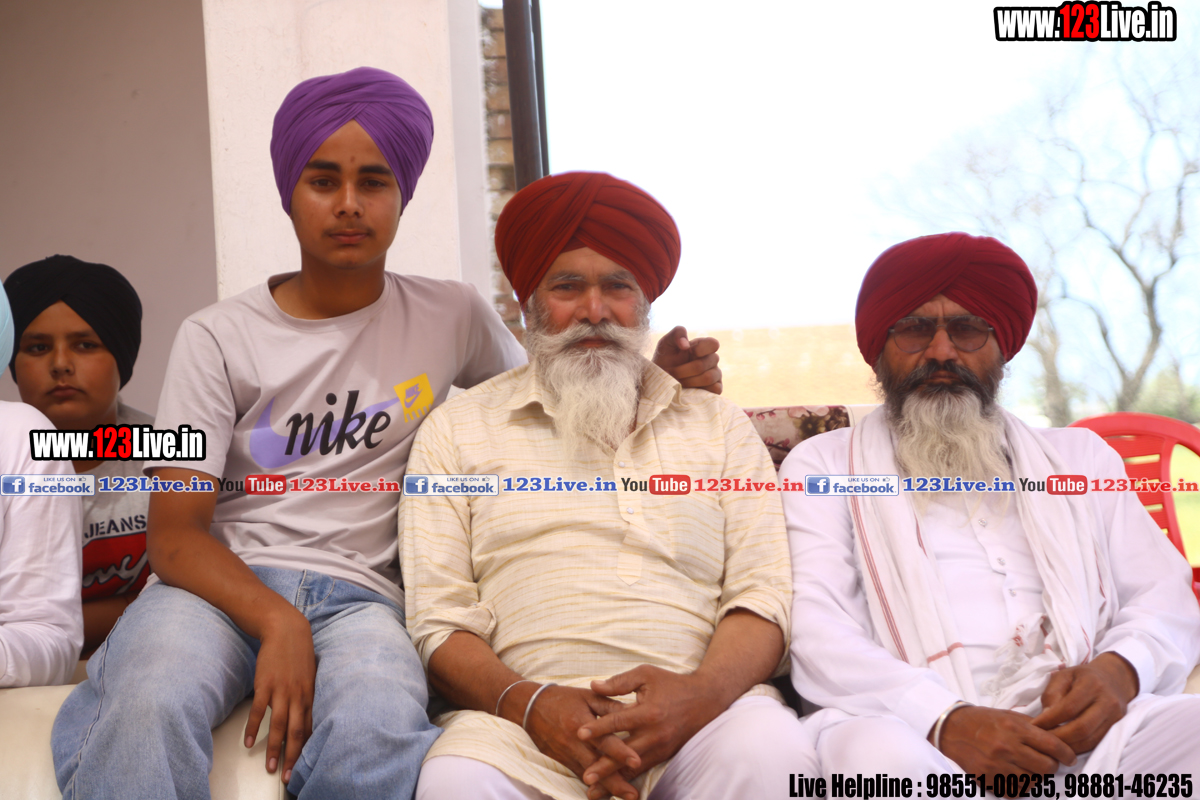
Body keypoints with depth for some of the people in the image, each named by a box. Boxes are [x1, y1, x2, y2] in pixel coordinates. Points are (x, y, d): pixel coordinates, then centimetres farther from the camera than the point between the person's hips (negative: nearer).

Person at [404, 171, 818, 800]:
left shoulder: (720, 428, 20)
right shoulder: (457, 431, 16)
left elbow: (760, 598, 9)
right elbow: (441, 623, 7)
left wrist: (700, 694, -14)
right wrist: (527, 703, -15)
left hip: (702, 708, 1)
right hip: (525, 722, -1)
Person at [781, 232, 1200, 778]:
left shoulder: (1079, 456, 27)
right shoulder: (824, 465, 15)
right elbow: (815, 630, 0)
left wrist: (1119, 668, -7)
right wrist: (946, 721, -18)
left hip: (1083, 726, 2)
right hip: (920, 728, -2)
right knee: (877, 752, -38)